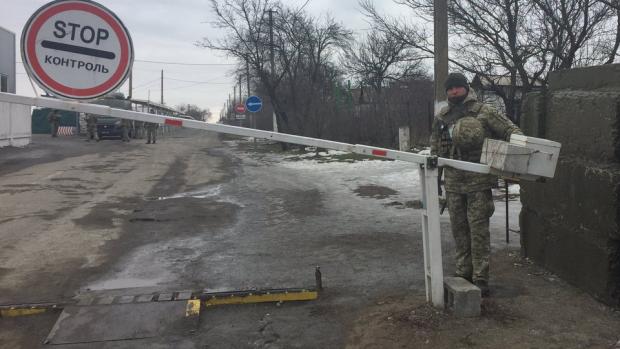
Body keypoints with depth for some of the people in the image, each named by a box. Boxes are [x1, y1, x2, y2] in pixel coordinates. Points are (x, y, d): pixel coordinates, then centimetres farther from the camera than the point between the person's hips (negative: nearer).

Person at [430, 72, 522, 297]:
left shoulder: (484, 111, -2)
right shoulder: (441, 118, 12)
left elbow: (509, 129, -1)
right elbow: (435, 149, 19)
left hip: (478, 182, -5)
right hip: (453, 183, 5)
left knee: (478, 229, -4)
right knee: (459, 229, 12)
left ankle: (480, 278, 5)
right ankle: (463, 273, 25)